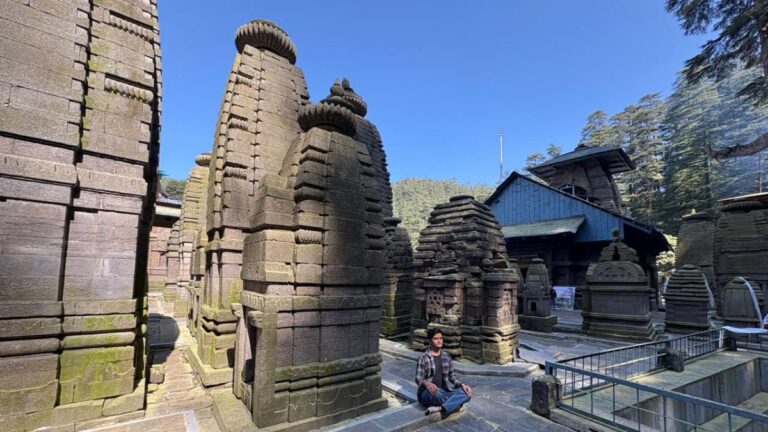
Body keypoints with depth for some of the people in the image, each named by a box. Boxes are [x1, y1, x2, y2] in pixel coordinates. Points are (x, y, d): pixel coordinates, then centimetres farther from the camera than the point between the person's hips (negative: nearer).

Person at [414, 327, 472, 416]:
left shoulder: (446, 355, 7)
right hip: (427, 393, -5)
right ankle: (453, 404, -13)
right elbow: (418, 378, -12)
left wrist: (462, 384, -7)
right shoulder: (423, 358, -8)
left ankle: (440, 408, -33)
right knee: (435, 392, -40)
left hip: (443, 392, 5)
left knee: (466, 393, -20)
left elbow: (452, 375, 12)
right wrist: (426, 383, -34)